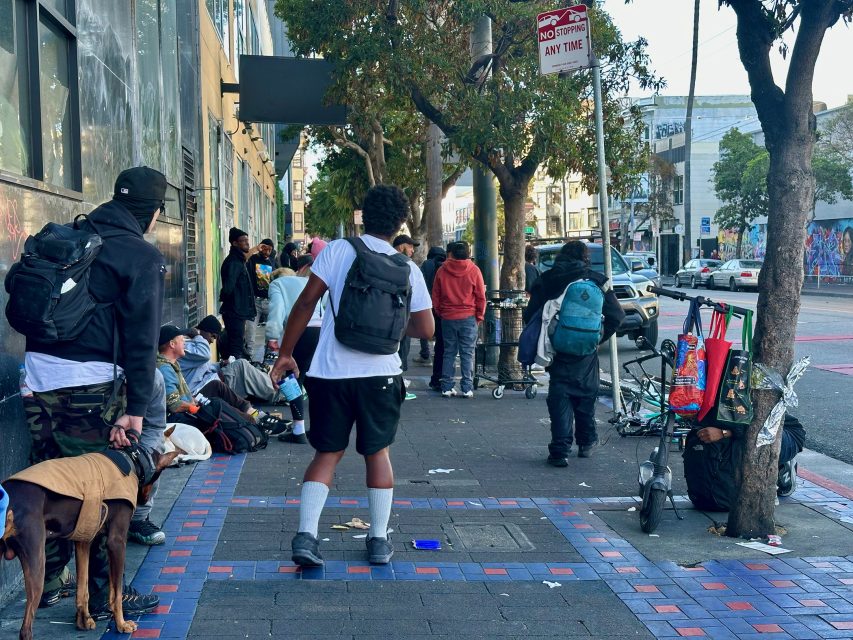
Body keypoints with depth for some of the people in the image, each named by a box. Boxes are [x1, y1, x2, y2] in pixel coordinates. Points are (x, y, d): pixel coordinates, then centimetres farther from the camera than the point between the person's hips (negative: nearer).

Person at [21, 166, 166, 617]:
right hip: (90, 382, -7)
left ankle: (47, 584, 29)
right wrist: (135, 408, -11)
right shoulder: (142, 256, -5)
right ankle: (104, 596, 12)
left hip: (38, 375, 7)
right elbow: (142, 337, -10)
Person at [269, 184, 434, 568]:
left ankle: (305, 534, -2)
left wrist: (285, 353, 1)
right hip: (380, 373, 1)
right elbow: (425, 329, 4)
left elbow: (306, 302, -7)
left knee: (327, 454, 11)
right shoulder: (408, 269, 1)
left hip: (331, 371, 0)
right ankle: (379, 541, 20)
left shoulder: (338, 251, -3)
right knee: (377, 452, 16)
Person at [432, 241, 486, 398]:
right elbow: (481, 297, -2)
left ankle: (447, 387, 8)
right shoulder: (474, 271, -5)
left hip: (447, 318, 2)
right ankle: (467, 388, 0)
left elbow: (435, 297, 6)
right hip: (468, 318, -2)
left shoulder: (442, 271, 0)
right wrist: (479, 316, 9)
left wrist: (440, 313, 18)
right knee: (467, 354, 2)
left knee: (449, 353, 9)